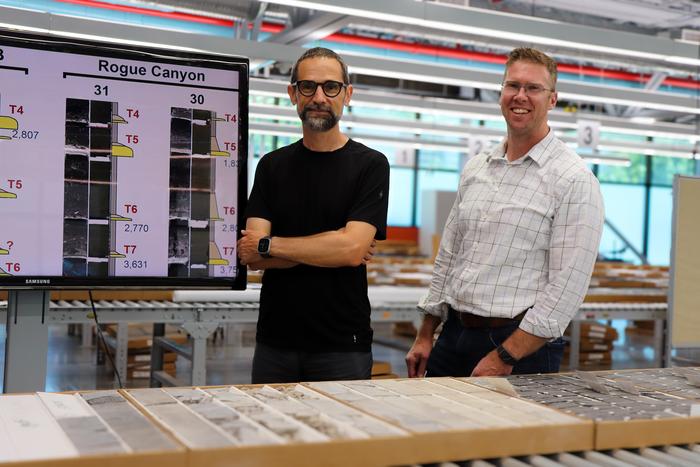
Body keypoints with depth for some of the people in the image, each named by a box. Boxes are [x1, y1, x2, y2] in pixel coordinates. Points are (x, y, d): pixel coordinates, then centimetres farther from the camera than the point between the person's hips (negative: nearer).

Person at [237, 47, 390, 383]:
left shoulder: (370, 165, -4)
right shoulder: (272, 165, 6)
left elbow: (352, 248, -18)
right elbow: (250, 255, -5)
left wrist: (268, 245, -10)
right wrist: (331, 248, -14)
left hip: (342, 346, -3)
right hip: (275, 341, 3)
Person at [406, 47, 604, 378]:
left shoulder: (574, 180, -10)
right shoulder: (475, 168, 10)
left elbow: (567, 287, -15)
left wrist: (504, 357, -17)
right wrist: (424, 336, 12)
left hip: (523, 346, -5)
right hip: (453, 336, 6)